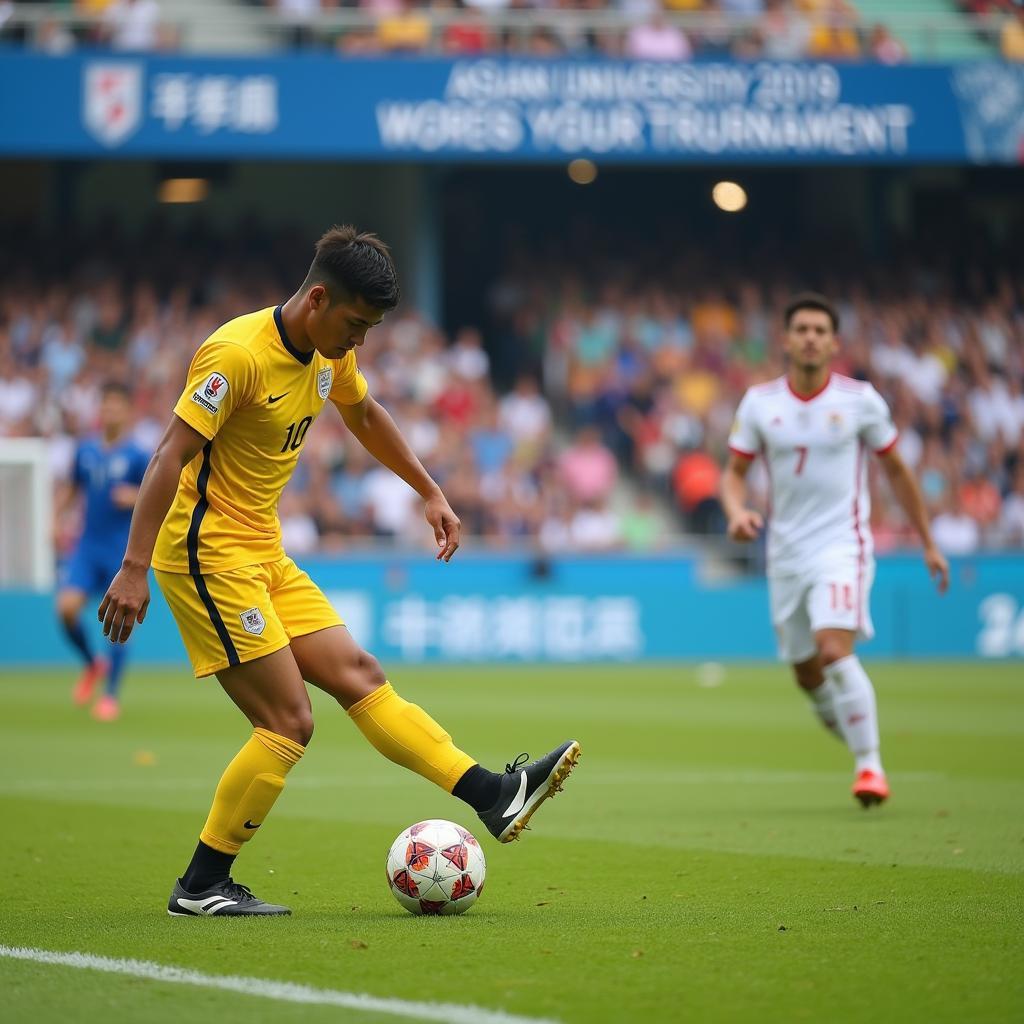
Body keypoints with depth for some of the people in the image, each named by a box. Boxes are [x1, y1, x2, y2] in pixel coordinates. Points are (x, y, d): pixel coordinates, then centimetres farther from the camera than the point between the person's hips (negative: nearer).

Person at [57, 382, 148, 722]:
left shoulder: (136, 456, -6)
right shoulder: (85, 450, 6)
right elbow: (74, 488, 21)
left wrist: (136, 498, -22)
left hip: (123, 550, -3)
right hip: (88, 544, 3)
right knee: (67, 606, -13)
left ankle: (112, 695, 6)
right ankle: (92, 665, 14)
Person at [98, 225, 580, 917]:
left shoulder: (331, 354, 6)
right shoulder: (239, 353, -21)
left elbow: (365, 416, 28)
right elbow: (170, 458, -24)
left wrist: (430, 492, 29)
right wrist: (134, 569, -28)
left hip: (264, 555, 9)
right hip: (208, 554, -9)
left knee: (359, 676, 5)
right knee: (289, 723, -10)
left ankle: (495, 796, 4)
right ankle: (201, 886, -2)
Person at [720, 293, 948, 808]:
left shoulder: (860, 400, -3)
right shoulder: (760, 402, 2)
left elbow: (896, 470, 7)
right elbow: (735, 471, 8)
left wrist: (929, 544, 10)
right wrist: (736, 511, -15)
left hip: (842, 545, -4)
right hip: (785, 552, 4)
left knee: (834, 650, -24)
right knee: (807, 675, 7)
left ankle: (870, 765, -17)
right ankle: (865, 753, 28)